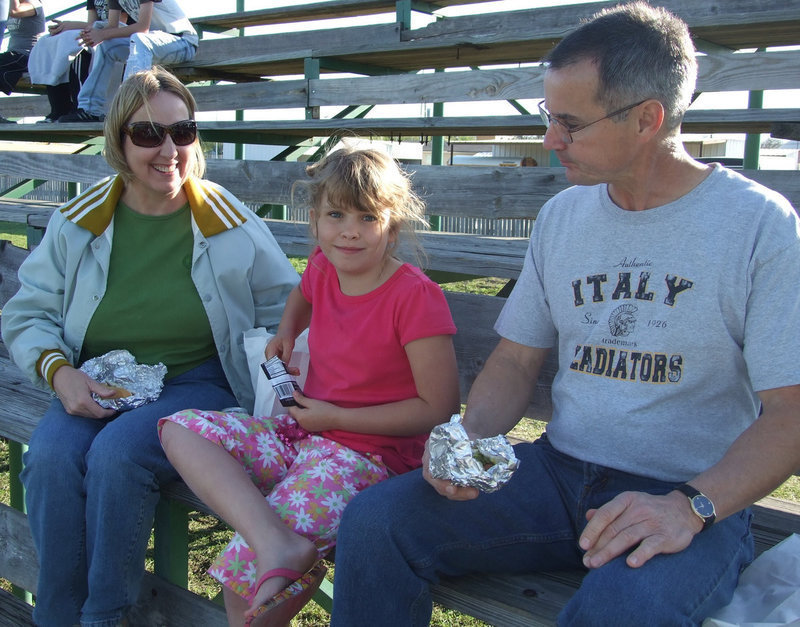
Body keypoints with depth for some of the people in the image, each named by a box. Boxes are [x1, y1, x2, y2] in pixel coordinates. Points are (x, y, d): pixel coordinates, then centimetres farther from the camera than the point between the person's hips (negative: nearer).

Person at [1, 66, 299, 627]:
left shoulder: (232, 224, 0)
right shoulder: (79, 223, 5)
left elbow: (284, 309, 8)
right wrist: (59, 371, -9)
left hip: (199, 383, -2)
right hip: (96, 387, 3)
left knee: (118, 454, -31)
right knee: (49, 456, -28)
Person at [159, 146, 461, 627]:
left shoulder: (416, 295, -16)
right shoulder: (324, 268, 4)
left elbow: (439, 408, -16)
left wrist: (335, 417, -14)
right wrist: (286, 333, 12)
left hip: (370, 453, -8)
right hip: (304, 430, 8)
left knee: (244, 568, -22)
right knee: (182, 430, -11)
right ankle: (276, 542, -27)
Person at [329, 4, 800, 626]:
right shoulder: (562, 215, 10)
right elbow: (517, 360, 13)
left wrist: (690, 507, -24)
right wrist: (469, 439, -7)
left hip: (697, 497, -4)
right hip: (558, 472, 4)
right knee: (374, 520, -16)